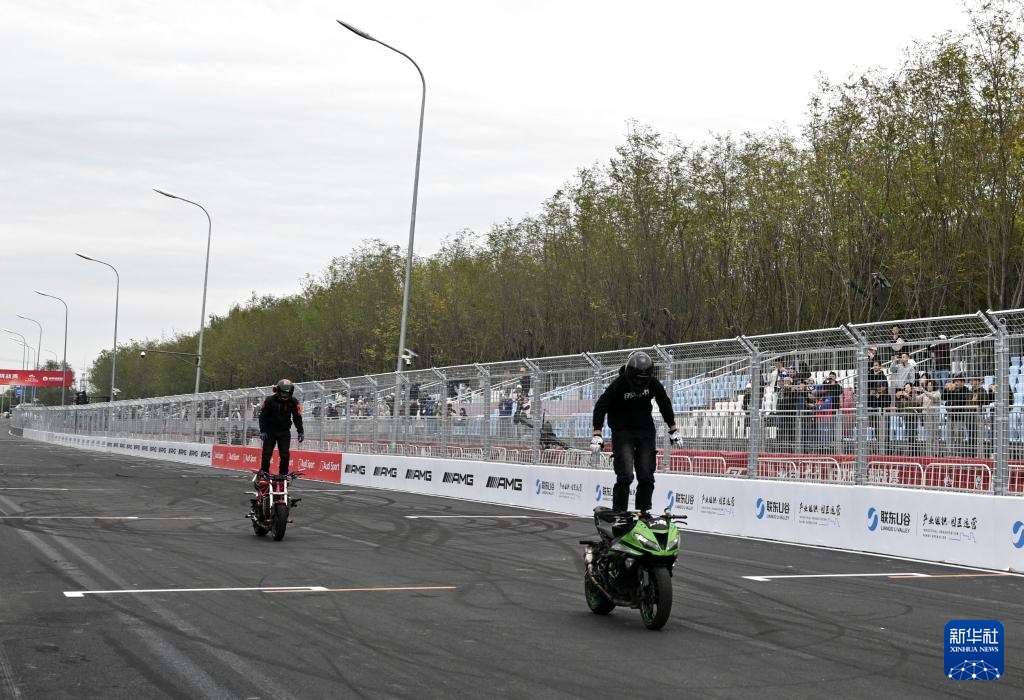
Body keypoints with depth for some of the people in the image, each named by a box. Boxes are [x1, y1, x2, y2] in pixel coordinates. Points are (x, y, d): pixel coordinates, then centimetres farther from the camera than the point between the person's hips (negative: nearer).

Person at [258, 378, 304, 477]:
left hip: (284, 432, 2)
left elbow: (297, 417, 2)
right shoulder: (270, 400, -14)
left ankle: (283, 475, 4)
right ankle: (263, 472, 8)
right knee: (267, 453, -3)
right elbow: (263, 415, -8)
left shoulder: (293, 402, -7)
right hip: (270, 431, -1)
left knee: (284, 454, -4)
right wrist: (262, 431, -13)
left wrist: (300, 432, 0)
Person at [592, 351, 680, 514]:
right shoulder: (618, 385, -15)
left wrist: (673, 430, 16)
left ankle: (644, 511, 14)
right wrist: (597, 434, -24)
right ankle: (618, 512, -8)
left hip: (646, 431, 4)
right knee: (625, 475, -15)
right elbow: (601, 407, -16)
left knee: (647, 476, 3)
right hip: (622, 432, -4)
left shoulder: (653, 384, -2)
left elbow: (665, 404, 13)